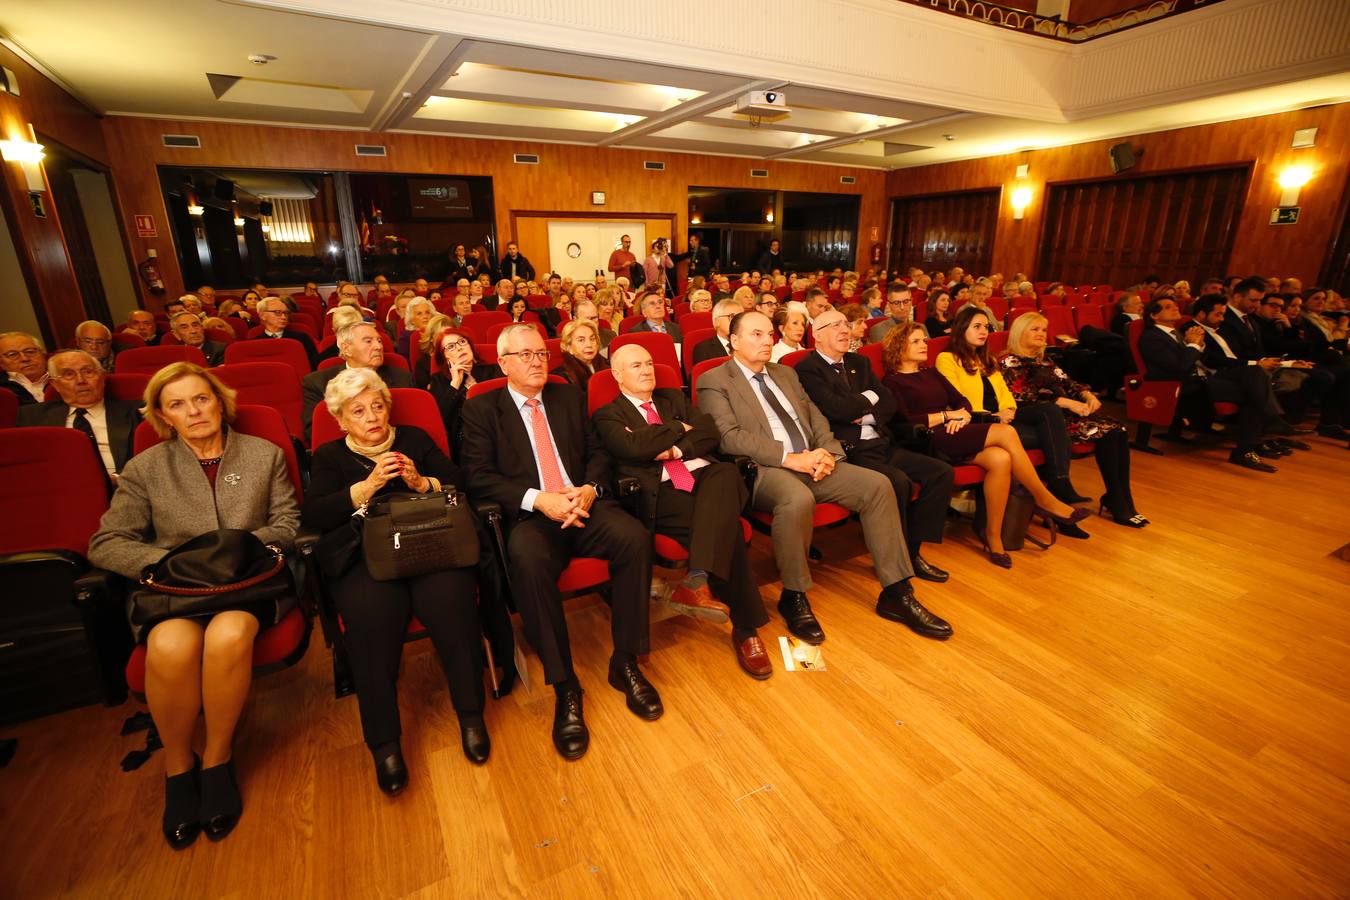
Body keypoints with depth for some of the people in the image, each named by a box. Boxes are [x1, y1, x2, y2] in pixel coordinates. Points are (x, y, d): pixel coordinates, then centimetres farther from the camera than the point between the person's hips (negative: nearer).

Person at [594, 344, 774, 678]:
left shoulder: (674, 398, 28)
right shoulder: (608, 415, 12)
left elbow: (710, 433, 13)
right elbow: (633, 445, -10)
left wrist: (677, 449, -6)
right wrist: (679, 429, 3)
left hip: (703, 476, 4)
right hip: (659, 493, -4)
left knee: (727, 472, -34)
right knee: (724, 527, -30)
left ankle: (697, 581, -43)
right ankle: (745, 629, -21)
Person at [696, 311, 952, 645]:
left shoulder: (785, 373, 23)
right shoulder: (714, 381, 1)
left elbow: (816, 418, 19)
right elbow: (729, 437, -12)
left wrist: (827, 452, -4)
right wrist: (789, 458, -19)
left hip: (810, 462, 7)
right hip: (763, 470, -7)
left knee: (877, 484, -11)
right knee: (798, 498, -37)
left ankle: (895, 593, -1)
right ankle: (793, 597, -13)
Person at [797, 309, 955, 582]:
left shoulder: (859, 362, 20)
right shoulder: (808, 369, -5)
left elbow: (890, 403, 15)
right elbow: (837, 409, -18)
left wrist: (868, 415, -6)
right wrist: (870, 397, 0)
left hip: (882, 445, 8)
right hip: (851, 450, -8)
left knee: (942, 472, -5)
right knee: (899, 482, -30)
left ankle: (912, 550, 5)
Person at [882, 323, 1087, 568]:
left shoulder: (931, 373, 26)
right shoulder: (892, 382, 4)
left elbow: (962, 401, 19)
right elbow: (905, 422, -10)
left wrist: (962, 416, -4)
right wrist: (946, 415, -6)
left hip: (955, 435, 7)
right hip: (928, 442, -7)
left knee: (1001, 459, -25)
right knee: (1006, 432, -23)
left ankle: (993, 536, -15)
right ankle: (1046, 500, -9)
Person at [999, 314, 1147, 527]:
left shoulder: (1044, 360, 26)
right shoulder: (1009, 362, -1)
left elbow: (1067, 383, 19)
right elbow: (1023, 399, -14)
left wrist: (1088, 394, -3)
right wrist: (1066, 402, -18)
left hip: (1064, 412, 8)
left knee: (1119, 431, -14)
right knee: (1105, 433, -23)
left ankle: (1120, 500, -12)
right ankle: (1119, 507, -14)